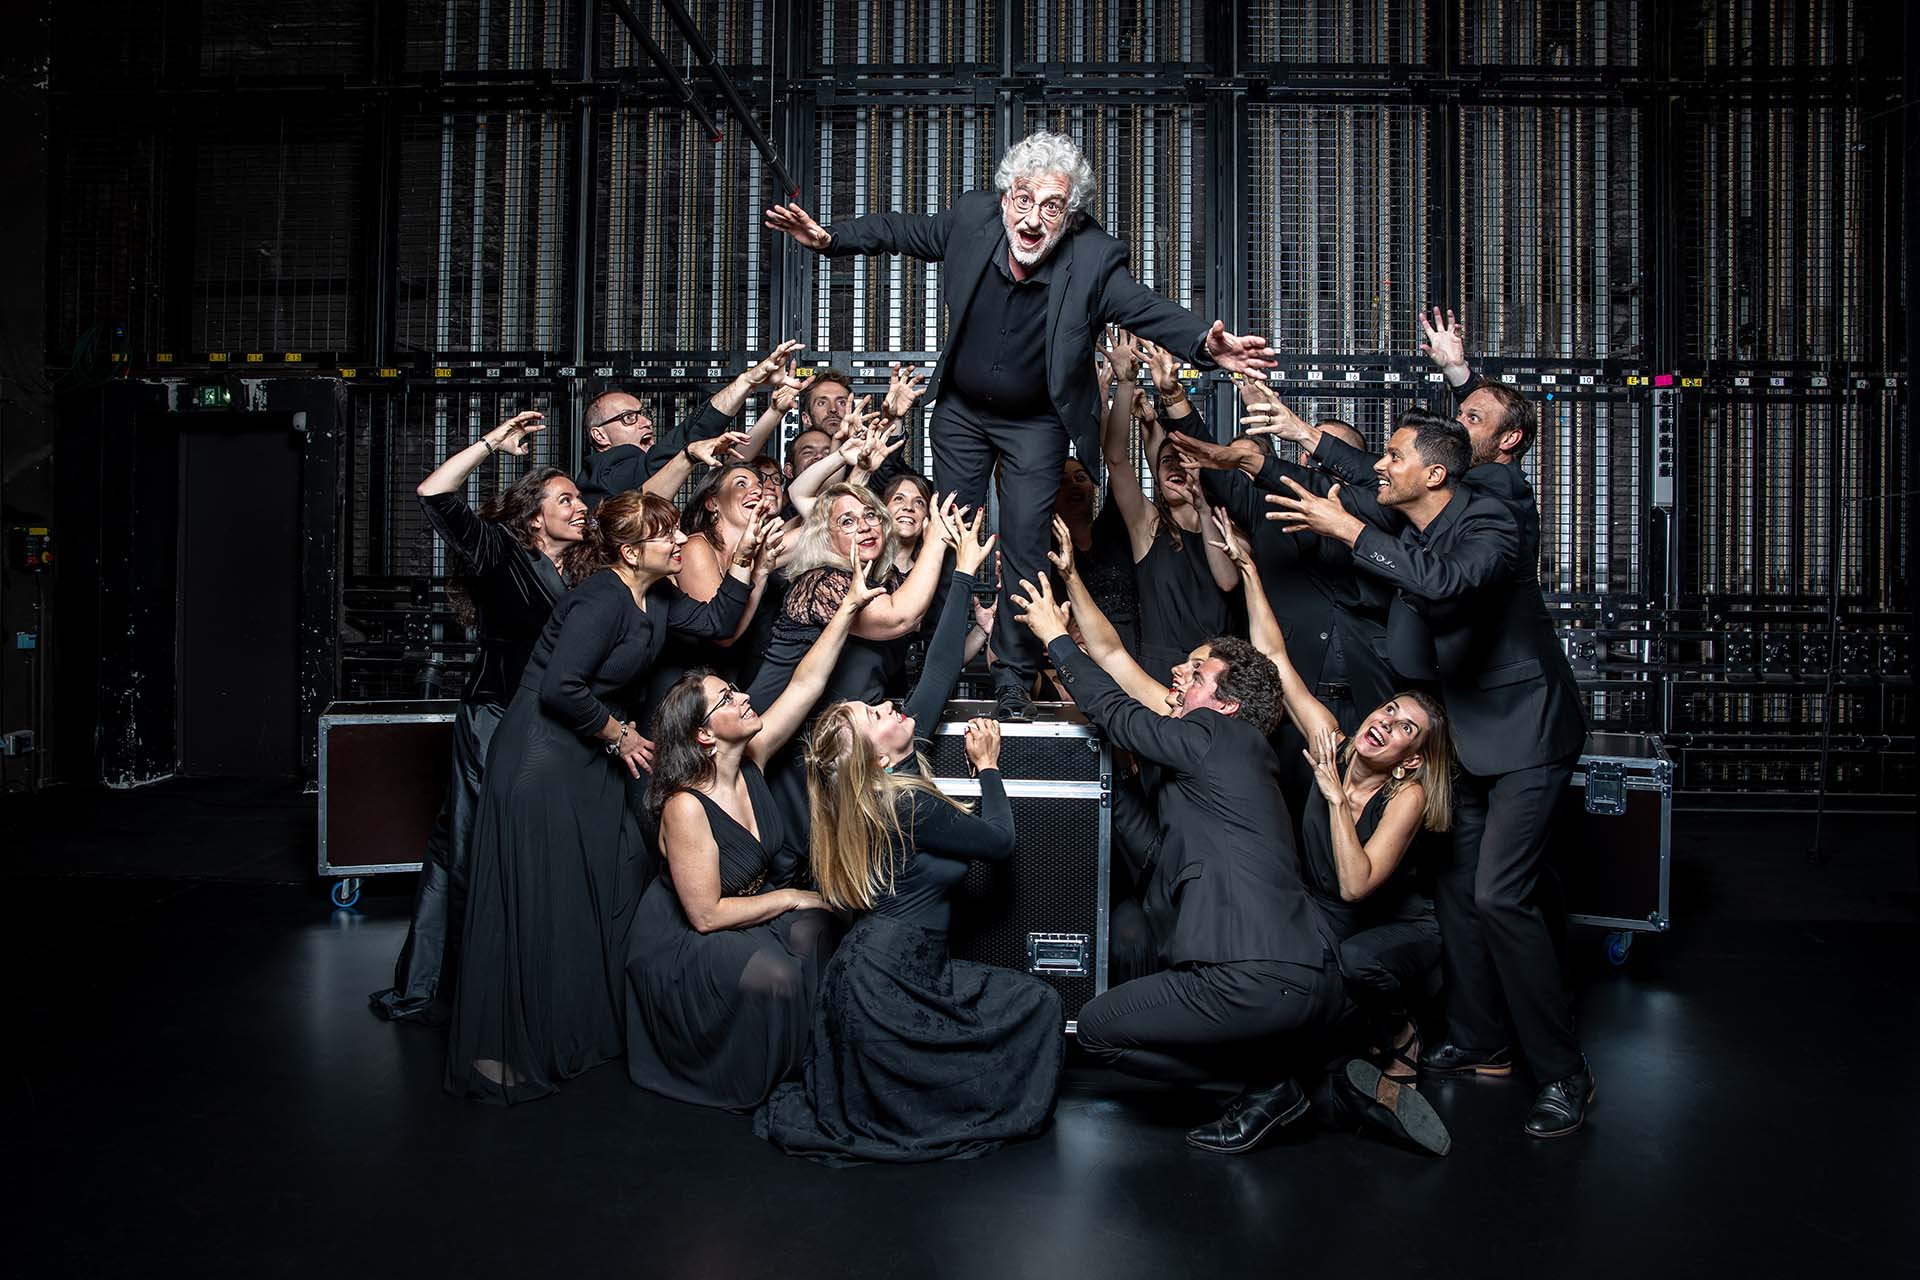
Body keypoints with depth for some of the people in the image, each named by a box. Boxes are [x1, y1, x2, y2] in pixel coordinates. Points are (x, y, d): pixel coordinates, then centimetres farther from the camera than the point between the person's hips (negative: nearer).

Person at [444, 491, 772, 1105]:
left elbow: (716, 622, 16)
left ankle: (589, 1028, 28)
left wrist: (745, 563, 4)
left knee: (610, 887, 13)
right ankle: (504, 1052, 11)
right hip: (541, 756, -10)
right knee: (537, 902, -3)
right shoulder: (604, 598, -21)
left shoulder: (655, 598, 6)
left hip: (588, 757, 10)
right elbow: (560, 688, -27)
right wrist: (617, 733, -13)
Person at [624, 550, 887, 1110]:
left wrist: (849, 607, -15)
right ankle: (750, 1083, -1)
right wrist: (790, 898, -16)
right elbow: (706, 914, -26)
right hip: (679, 943, -7)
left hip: (739, 910, 7)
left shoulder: (749, 759, -10)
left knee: (813, 926, -19)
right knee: (773, 975, -30)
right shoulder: (686, 807, -30)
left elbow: (806, 682, -11)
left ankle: (799, 1054, -1)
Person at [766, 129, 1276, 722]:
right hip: (960, 410, 3)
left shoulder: (1094, 260, -27)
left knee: (1024, 550, -2)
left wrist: (1206, 345, -51)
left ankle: (1014, 679, 15)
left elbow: (1151, 310, -32)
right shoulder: (972, 218, -18)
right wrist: (829, 238, -11)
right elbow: (899, 230, -2)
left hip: (1036, 423, -3)